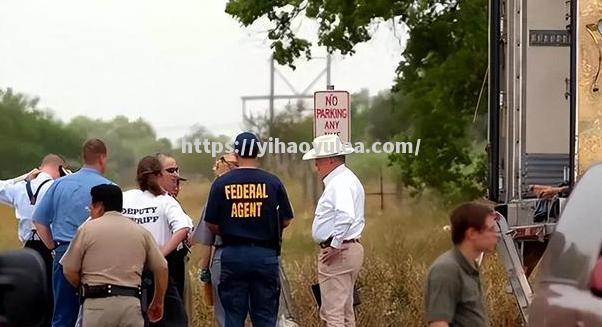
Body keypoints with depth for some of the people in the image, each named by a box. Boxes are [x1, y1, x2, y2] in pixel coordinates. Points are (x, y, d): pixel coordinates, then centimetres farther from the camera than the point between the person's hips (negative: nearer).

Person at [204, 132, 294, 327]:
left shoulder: (221, 183, -2)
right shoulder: (272, 182, -2)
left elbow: (212, 225, 1)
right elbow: (286, 221, 4)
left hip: (232, 254, 0)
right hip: (265, 255, 0)